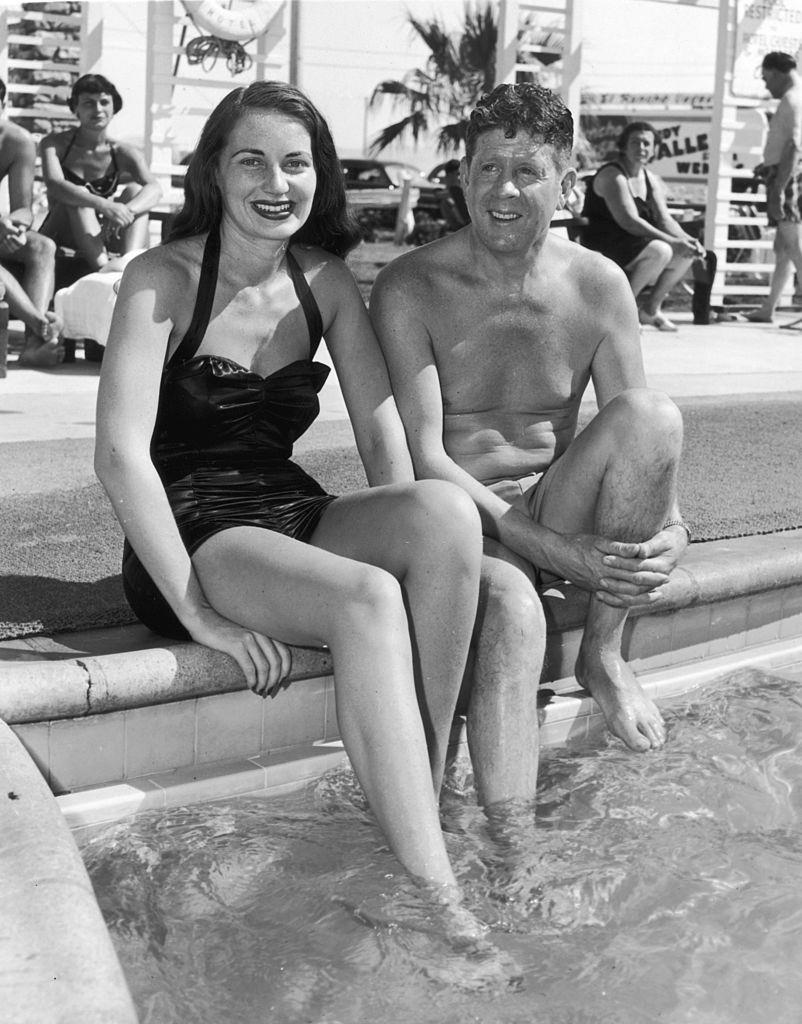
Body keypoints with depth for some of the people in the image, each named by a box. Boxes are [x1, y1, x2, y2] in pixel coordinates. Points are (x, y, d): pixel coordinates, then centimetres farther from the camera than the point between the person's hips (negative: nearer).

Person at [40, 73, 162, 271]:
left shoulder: (123, 153, 0)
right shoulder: (55, 144, -5)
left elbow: (154, 189, -18)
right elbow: (54, 185, -25)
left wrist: (126, 211, -41)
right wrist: (104, 206, -41)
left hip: (100, 238, 2)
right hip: (60, 237, -2)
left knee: (134, 189, -17)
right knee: (76, 195, -27)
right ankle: (103, 266, -48)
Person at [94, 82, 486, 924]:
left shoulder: (325, 281, 9)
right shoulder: (163, 278, -7)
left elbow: (383, 437, 4)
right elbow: (121, 457, -17)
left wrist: (404, 539, -14)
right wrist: (201, 617, -23)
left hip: (295, 520, 5)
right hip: (192, 540, -5)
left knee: (448, 510, -26)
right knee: (366, 600, -34)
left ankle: (420, 797, -22)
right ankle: (431, 886, -29)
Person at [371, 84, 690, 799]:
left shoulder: (599, 286, 2)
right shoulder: (409, 290, -9)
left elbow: (641, 439, 2)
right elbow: (422, 458, -16)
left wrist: (671, 532, -21)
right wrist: (553, 548, -26)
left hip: (555, 505, 3)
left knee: (655, 413, -24)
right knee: (511, 607, -37)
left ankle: (604, 653, -13)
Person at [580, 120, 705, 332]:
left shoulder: (651, 180, 13)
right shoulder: (612, 176, -15)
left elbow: (665, 220, 6)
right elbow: (629, 221, -25)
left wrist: (687, 240, -16)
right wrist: (672, 241, -29)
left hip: (634, 245, 9)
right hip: (603, 248, -9)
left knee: (687, 253, -3)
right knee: (660, 250, -31)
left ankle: (651, 308, 9)